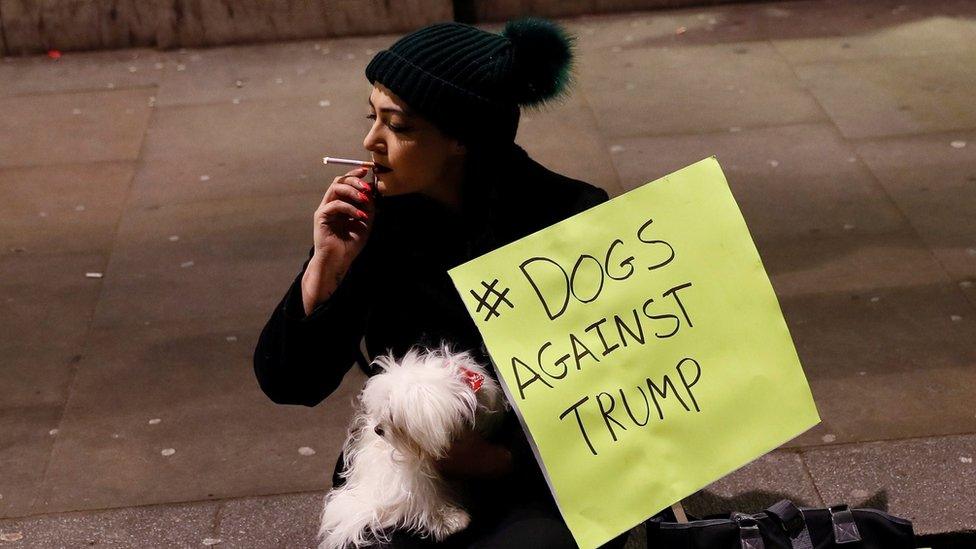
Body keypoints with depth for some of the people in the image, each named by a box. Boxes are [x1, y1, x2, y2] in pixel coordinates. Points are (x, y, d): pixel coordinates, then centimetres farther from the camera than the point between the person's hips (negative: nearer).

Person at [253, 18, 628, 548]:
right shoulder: (375, 222, -2)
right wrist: (326, 266, -13)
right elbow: (288, 384, 2)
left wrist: (502, 460, -21)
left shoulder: (571, 220, -10)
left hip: (547, 489, -3)